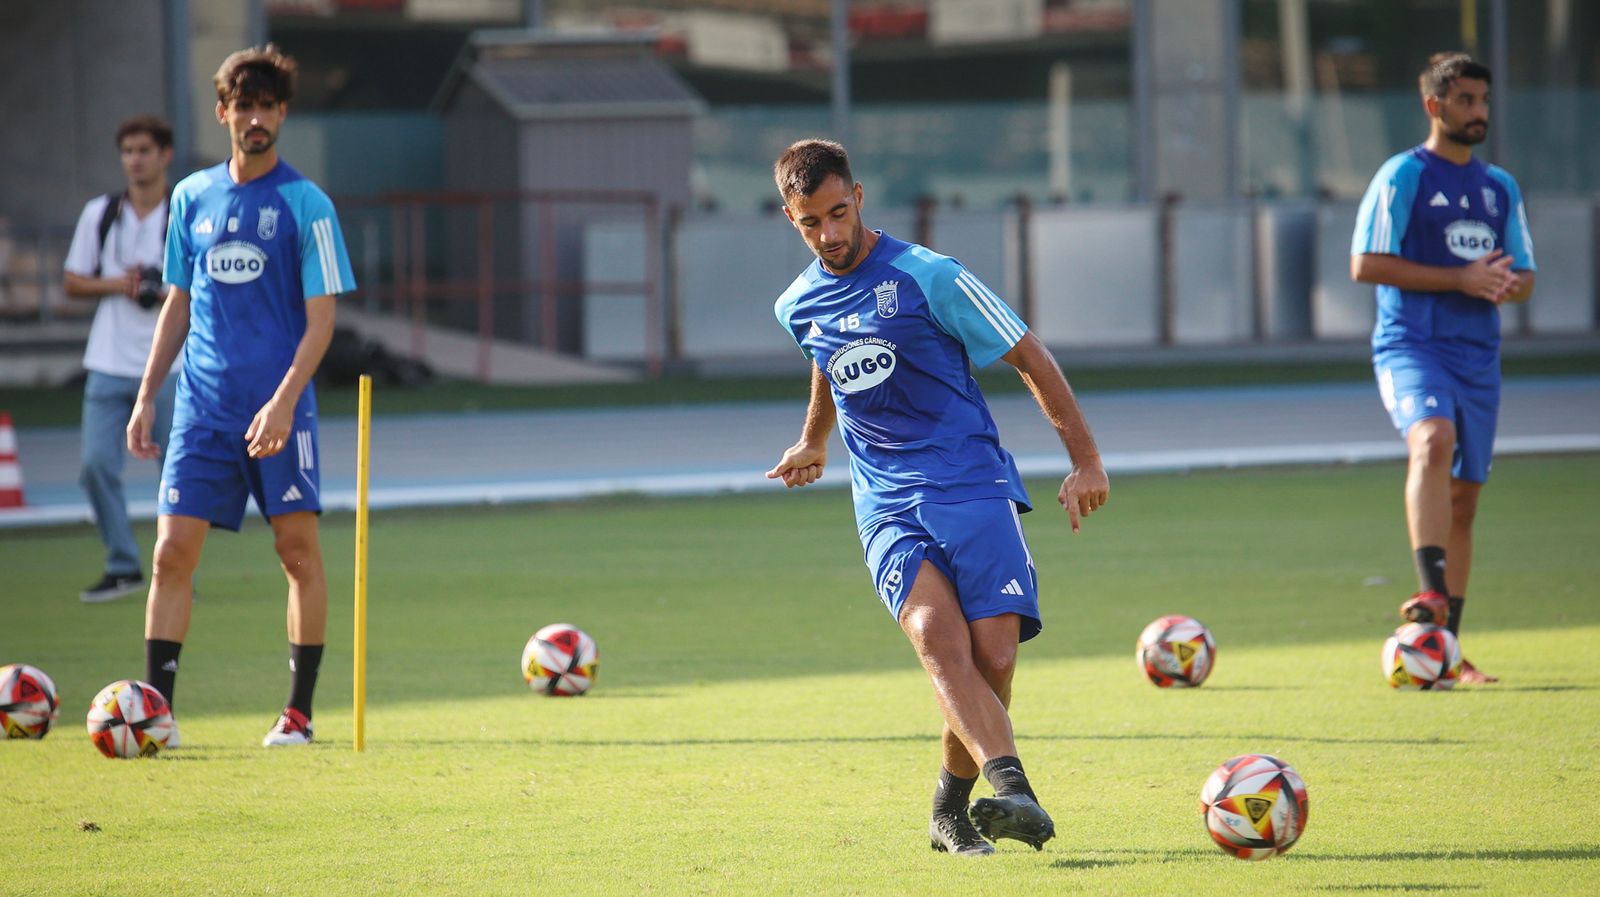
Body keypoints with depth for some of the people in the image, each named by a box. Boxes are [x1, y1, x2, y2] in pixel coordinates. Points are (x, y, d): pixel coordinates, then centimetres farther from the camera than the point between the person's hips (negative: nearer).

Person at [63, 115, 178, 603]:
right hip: (109, 362, 2)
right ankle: (122, 567, 7)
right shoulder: (99, 213, 6)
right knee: (96, 464, -5)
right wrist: (116, 284, -8)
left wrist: (172, 292, -15)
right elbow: (72, 283, 10)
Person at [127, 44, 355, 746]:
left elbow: (320, 319, -6)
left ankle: (299, 712, 5)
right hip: (202, 406, 3)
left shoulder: (305, 204, -3)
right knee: (173, 551, -3)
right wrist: (146, 396, 13)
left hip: (279, 407, -3)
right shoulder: (192, 197, 11)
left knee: (298, 551, -3)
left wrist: (283, 401, -18)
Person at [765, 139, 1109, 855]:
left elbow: (1029, 358, 1)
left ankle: (953, 807, 9)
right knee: (938, 636, -25)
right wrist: (812, 443, 53)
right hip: (887, 506, 2)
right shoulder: (798, 307, 11)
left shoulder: (927, 276, -4)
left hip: (974, 486, -2)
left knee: (993, 657, -16)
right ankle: (1012, 788, -42)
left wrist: (1085, 460, -2)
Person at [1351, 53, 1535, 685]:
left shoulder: (1500, 187, 17)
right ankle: (1432, 594, -45)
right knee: (1433, 441, -33)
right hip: (1410, 343, -6)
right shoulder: (1404, 176, -1)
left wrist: (1505, 286, -5)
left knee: (1463, 500, 7)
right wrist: (1460, 279, -14)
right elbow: (1365, 265, -9)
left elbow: (1523, 277, 21)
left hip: (1479, 354, 6)